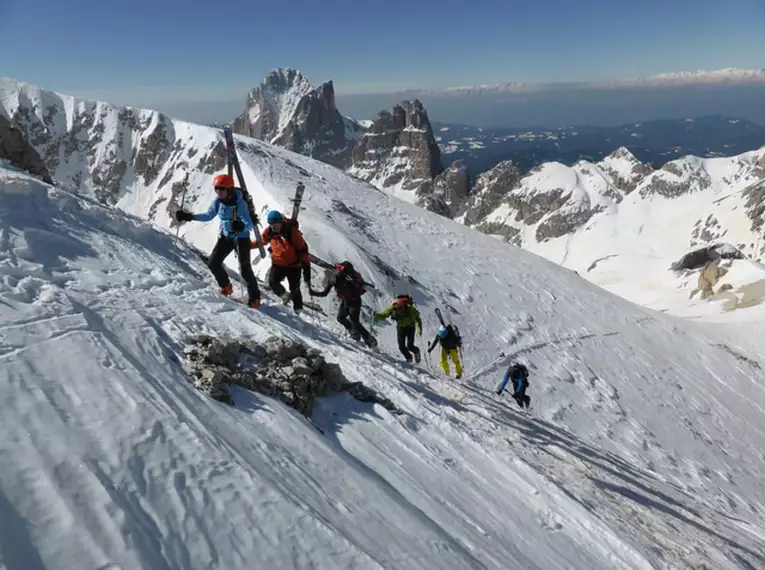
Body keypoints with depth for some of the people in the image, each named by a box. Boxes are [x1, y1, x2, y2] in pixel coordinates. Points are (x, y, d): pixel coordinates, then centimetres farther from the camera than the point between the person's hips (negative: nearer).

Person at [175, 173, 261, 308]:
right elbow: (208, 215, 7)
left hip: (241, 237, -6)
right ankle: (226, 287, 27)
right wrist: (189, 217, -2)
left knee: (245, 268, -10)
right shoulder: (218, 200, -8)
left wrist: (241, 226, -57)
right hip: (225, 236, 6)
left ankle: (254, 297, 6)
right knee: (212, 263, 3)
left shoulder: (239, 202, -26)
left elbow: (249, 224, -35)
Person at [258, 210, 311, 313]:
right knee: (272, 282, -16)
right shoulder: (269, 231, -8)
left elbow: (303, 249, -20)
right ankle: (285, 295, 12)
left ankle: (298, 310, 22)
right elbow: (261, 241, 14)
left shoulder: (292, 232, -23)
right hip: (278, 264, 4)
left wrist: (306, 267, -22)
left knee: (294, 289, 1)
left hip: (293, 265, -4)